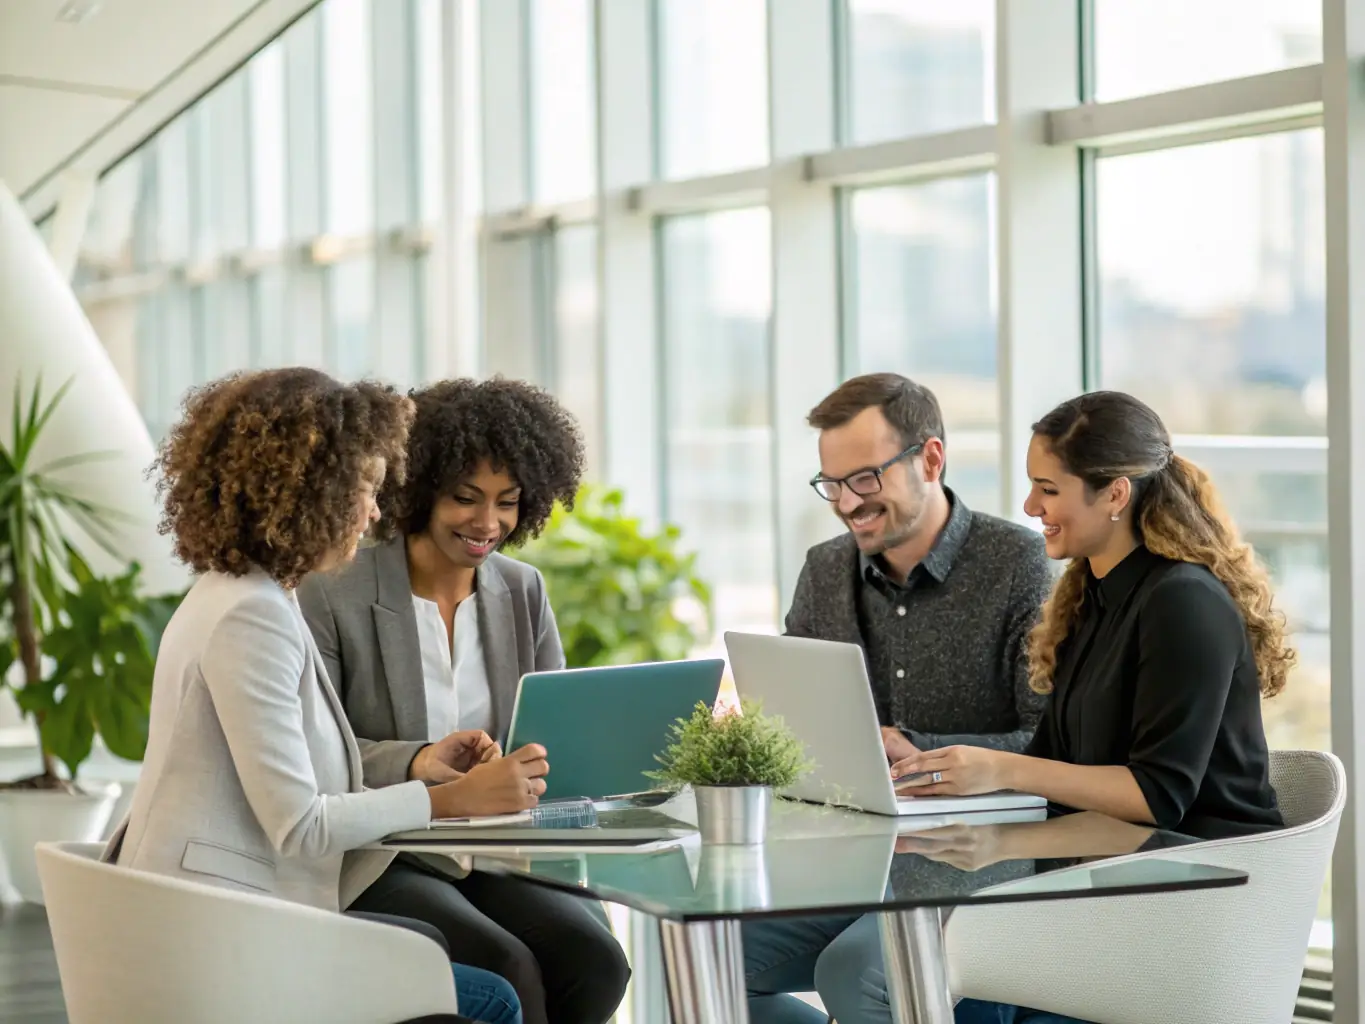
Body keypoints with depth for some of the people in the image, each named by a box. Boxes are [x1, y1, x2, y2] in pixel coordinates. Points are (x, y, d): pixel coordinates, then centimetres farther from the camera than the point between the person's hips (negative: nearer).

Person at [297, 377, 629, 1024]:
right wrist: (417, 763, -28)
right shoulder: (332, 595, -5)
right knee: (509, 966, -29)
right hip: (377, 857, -4)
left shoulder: (522, 592, 10)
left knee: (594, 956, -24)